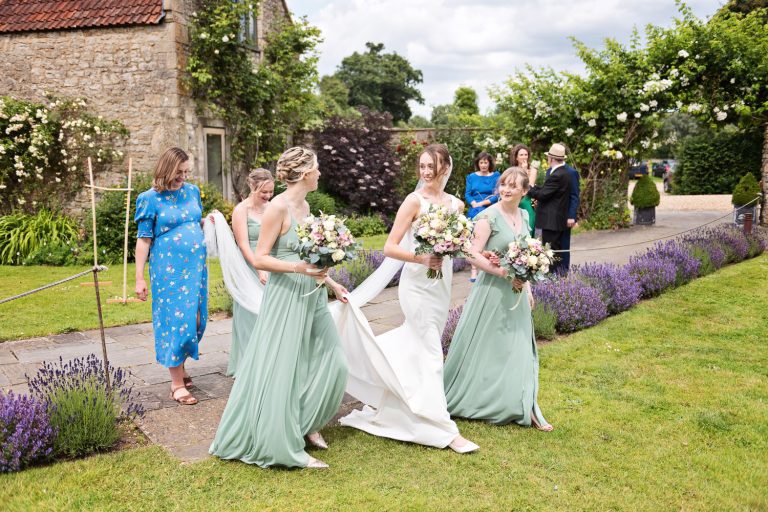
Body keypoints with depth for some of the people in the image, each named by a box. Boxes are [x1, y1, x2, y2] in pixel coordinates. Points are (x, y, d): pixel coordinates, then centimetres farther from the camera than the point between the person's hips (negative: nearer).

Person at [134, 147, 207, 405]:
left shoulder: (192, 191, 8)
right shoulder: (150, 199, -5)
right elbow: (143, 239, -5)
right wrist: (139, 277, -8)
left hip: (196, 266, 5)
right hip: (169, 270, -5)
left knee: (195, 319, 8)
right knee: (176, 320, -5)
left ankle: (179, 367, 27)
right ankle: (177, 383, 2)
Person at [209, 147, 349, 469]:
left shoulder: (305, 206, 10)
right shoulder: (278, 207, -15)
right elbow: (260, 259, -16)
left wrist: (331, 283, 19)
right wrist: (299, 268, -25)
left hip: (311, 297, 9)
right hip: (286, 298, -9)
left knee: (331, 363, 12)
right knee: (282, 371, 1)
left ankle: (307, 423, 30)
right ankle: (283, 445, 15)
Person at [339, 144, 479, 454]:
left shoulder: (456, 204, 7)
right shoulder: (415, 201, -11)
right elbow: (390, 247, -13)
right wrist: (423, 259, -26)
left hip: (441, 282, 7)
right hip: (417, 283, -7)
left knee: (416, 344, 18)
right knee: (431, 354, -4)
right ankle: (444, 430, 3)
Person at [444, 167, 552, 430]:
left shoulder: (524, 216, 8)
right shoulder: (489, 216, -14)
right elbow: (474, 254, -18)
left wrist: (527, 288, 14)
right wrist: (504, 273, -23)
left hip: (516, 293, 7)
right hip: (492, 291, -6)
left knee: (518, 349, 10)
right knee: (485, 349, 5)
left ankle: (523, 406, 19)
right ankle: (470, 400, 23)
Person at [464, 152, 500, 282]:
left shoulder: (496, 176, 5)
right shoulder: (472, 177, 11)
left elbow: (497, 195, -3)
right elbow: (467, 194, 5)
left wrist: (483, 203, -13)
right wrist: (474, 204, -13)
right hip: (475, 212, 1)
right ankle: (474, 269, -2)